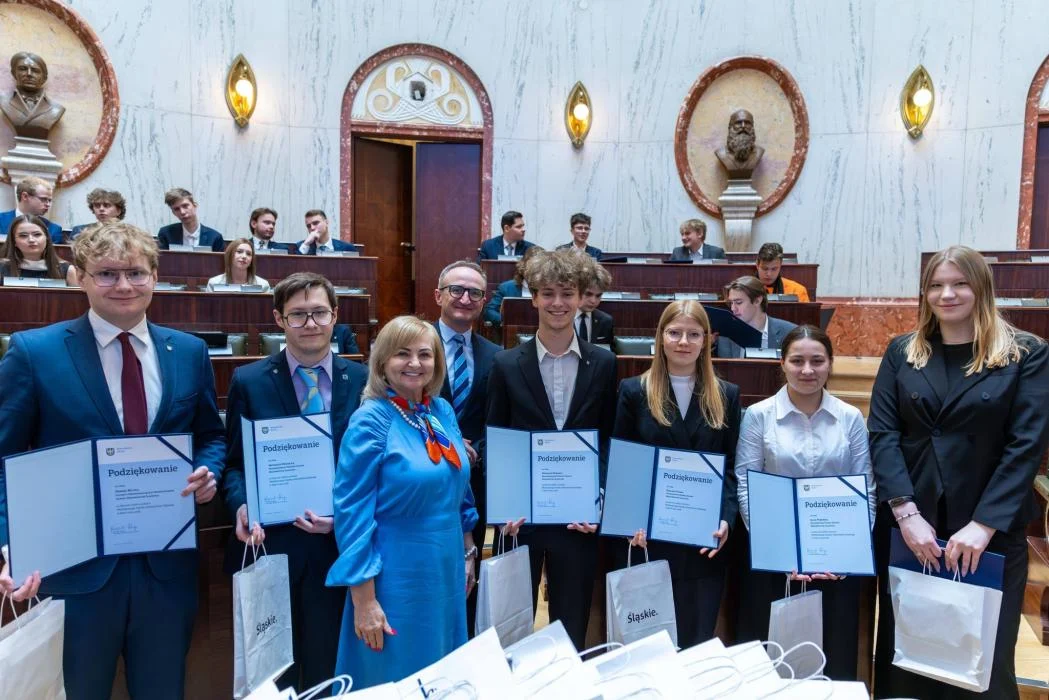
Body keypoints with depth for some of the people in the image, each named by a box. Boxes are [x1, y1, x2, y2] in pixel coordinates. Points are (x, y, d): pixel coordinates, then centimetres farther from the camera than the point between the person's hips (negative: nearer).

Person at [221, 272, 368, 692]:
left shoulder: (363, 381, 1)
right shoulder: (249, 381, 1)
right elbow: (233, 460, 2)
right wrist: (241, 506, -16)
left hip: (337, 546, 1)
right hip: (269, 545, 0)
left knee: (327, 671, 17)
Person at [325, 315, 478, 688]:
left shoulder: (443, 412, 3)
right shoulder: (370, 421, -15)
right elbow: (352, 513, -16)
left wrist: (467, 553, 15)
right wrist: (364, 601, -17)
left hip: (446, 569, 6)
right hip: (396, 575, -6)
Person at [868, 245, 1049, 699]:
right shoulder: (902, 352, 6)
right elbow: (882, 433, -3)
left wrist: (983, 525, -16)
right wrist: (906, 513, -14)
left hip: (990, 532, -1)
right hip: (907, 526, 2)